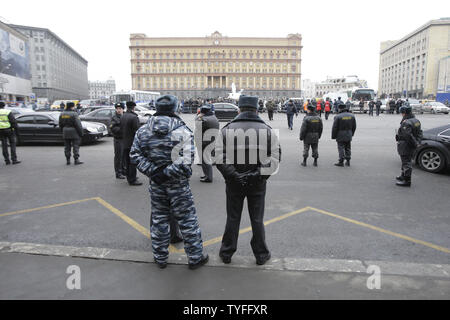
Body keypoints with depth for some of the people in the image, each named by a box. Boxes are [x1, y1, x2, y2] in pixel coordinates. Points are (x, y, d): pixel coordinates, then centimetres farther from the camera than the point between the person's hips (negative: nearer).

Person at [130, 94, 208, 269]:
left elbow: (135, 155, -3)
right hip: (178, 185, -3)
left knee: (159, 220, 17)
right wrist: (167, 173, -18)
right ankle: (195, 258, 21)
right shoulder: (183, 131, -12)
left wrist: (153, 172, -9)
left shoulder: (143, 130, 1)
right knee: (187, 221, 9)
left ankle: (160, 258, 30)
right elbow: (186, 160, -22)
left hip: (156, 184, 4)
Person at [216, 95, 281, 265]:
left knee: (232, 218, 13)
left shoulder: (227, 129, -3)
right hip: (258, 184, 0)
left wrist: (233, 175, -14)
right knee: (257, 219, 12)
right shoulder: (267, 130, -1)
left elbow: (219, 157, -12)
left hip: (234, 183, 0)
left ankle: (226, 253, 26)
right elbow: (275, 157, -9)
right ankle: (261, 255, 25)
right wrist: (259, 174, -13)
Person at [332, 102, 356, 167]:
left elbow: (335, 128, -12)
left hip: (340, 136, -5)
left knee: (341, 148, 1)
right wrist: (351, 134, 23)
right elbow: (354, 127, 11)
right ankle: (348, 161, 19)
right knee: (348, 148, 14)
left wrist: (333, 136, -3)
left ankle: (341, 162, 2)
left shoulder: (338, 117, -13)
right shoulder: (352, 116, 4)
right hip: (349, 136, 5)